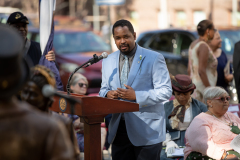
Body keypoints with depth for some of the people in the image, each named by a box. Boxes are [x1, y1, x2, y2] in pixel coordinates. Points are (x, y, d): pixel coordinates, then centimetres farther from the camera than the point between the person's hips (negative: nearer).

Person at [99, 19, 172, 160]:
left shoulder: (154, 58, -5)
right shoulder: (108, 61, 12)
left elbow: (165, 91, -9)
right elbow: (104, 89, 21)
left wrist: (136, 96, -20)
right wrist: (107, 94, -5)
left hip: (147, 131, -4)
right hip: (119, 130, 5)